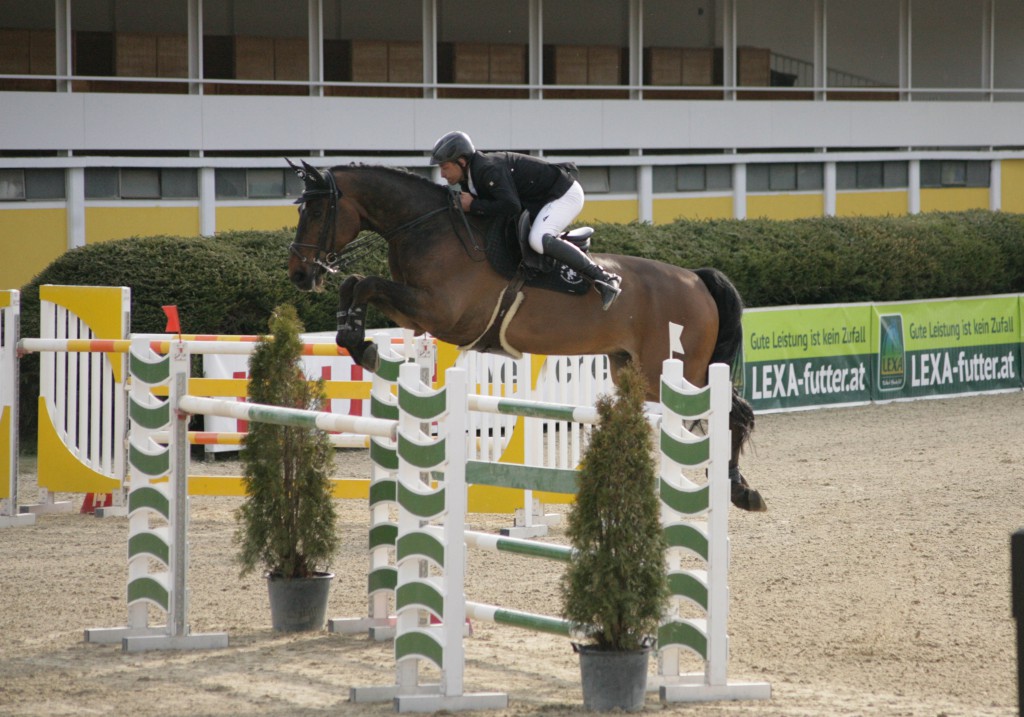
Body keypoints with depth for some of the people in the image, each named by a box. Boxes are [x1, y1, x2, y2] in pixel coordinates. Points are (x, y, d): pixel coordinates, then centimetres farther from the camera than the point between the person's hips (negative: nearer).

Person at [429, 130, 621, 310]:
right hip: (542, 200, 11)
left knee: (538, 240, -31)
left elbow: (511, 206, -38)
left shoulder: (489, 170, -29)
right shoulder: (469, 178, 3)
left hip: (566, 195, -11)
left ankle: (603, 278, -27)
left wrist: (473, 206, -29)